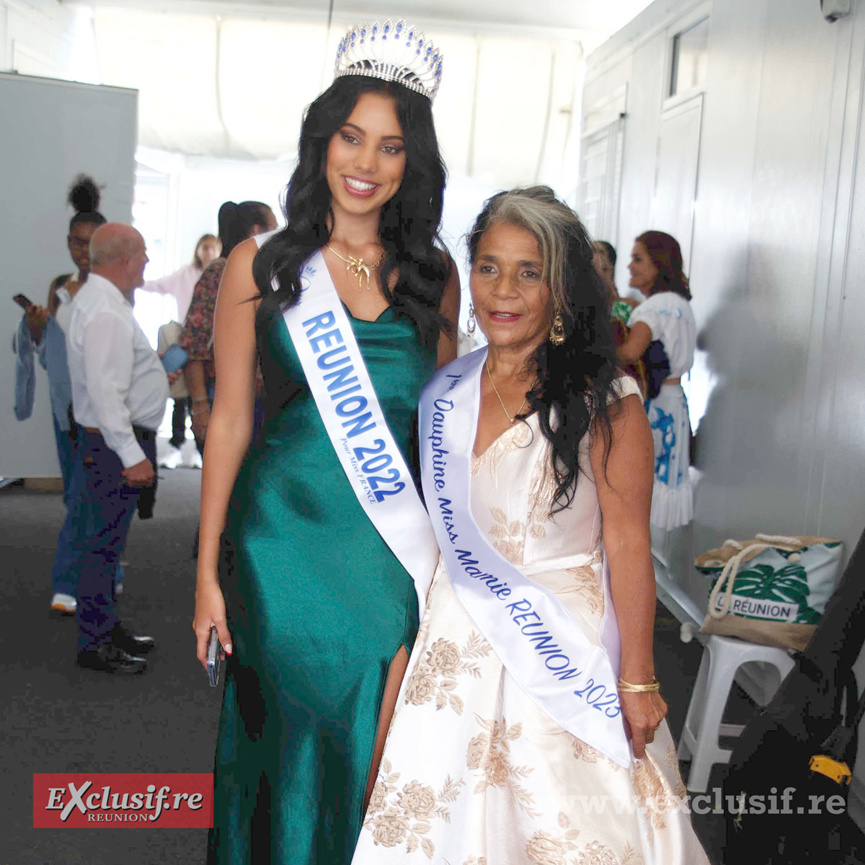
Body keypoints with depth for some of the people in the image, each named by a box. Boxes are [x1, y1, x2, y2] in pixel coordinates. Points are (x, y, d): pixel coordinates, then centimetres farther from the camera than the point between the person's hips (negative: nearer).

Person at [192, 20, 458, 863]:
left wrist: (450, 539, 5)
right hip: (288, 532, -1)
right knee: (295, 737, 10)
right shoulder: (261, 266, -1)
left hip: (398, 537, 2)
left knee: (384, 755, 0)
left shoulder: (432, 272, 6)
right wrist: (209, 572, 0)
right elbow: (229, 420, 0)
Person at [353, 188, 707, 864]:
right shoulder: (447, 391, 2)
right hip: (460, 642, 5)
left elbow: (628, 546, -12)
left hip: (566, 643, -4)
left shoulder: (604, 402, -13)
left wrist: (637, 681, -11)